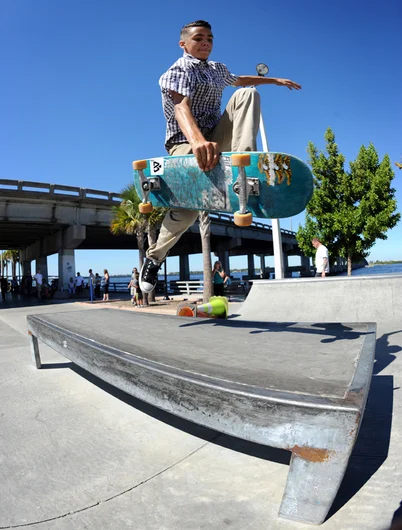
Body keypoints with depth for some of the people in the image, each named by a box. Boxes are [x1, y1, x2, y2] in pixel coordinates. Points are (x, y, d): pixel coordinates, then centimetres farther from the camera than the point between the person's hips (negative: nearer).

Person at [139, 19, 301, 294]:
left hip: (216, 138, 7)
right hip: (187, 143, -7)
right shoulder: (179, 70, -8)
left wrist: (275, 80, 44)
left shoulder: (217, 69, 18)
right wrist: (198, 141, -51)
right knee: (188, 205, -28)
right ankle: (154, 257, -3)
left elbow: (239, 80, 40)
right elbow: (181, 107, -30)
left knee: (247, 94, -8)